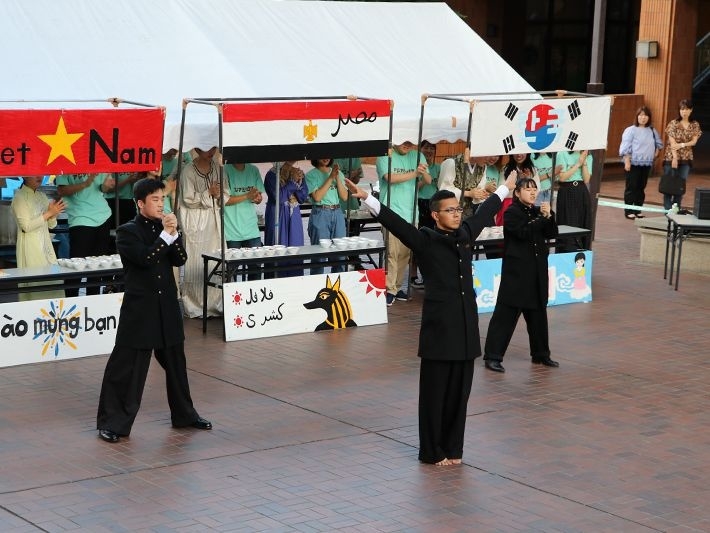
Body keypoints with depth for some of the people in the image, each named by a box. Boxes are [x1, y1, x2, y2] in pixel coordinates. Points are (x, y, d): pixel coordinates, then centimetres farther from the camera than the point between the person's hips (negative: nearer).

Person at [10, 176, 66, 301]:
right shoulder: (20, 197, -6)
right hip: (31, 247, -7)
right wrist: (48, 213, -16)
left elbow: (51, 225, 17)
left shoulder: (42, 196, 15)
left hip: (46, 244, 7)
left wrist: (54, 213, -4)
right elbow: (26, 226, -15)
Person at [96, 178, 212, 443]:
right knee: (126, 365, -4)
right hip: (139, 308, -6)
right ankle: (112, 422, 3)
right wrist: (165, 234, -20)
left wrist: (174, 233, -13)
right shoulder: (127, 232, -6)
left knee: (175, 362, 15)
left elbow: (180, 259, -1)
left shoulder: (165, 227, 10)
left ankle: (184, 414, 30)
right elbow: (145, 258, -21)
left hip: (167, 306, 6)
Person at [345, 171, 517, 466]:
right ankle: (432, 452, 13)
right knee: (435, 392, 3)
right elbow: (395, 222, -18)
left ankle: (453, 449, 22)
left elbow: (484, 213, 26)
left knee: (460, 391, 11)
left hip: (465, 327, 6)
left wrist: (505, 188, 41)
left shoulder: (465, 234, 10)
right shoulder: (425, 240, -7)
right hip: (439, 327, -6)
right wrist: (366, 198, -31)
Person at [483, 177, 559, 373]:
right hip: (516, 271, -7)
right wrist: (542, 218, -18)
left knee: (538, 312, 14)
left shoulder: (537, 211, 11)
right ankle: (493, 356, -4)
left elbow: (552, 234, 4)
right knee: (506, 313, -7)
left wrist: (549, 216, -11)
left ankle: (541, 354, 27)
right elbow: (523, 232, -22)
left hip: (537, 271, 7)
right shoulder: (511, 212, -8)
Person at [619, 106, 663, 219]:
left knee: (641, 188, 8)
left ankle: (638, 210, 15)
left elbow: (659, 143, 28)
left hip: (646, 164, 5)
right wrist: (627, 162, -16)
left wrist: (656, 154, 16)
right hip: (633, 164, -5)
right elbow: (625, 148, -10)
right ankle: (629, 211, 1)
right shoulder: (631, 130, -6)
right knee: (631, 188, -3)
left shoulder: (652, 131, 11)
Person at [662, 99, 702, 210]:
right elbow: (672, 142, -12)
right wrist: (674, 158, -20)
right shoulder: (673, 123, -5)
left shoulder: (695, 125, 5)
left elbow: (694, 141, -2)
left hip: (686, 159, 3)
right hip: (671, 157, -3)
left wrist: (682, 145, -19)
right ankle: (667, 209, 2)